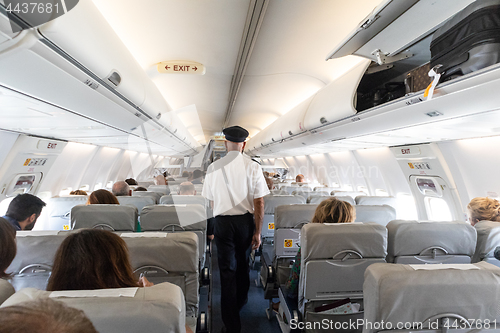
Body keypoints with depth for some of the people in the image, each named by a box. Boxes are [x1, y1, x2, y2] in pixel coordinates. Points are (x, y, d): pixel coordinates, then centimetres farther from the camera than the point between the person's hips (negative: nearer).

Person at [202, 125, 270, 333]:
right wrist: (257, 232, -3)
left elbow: (211, 201, 4)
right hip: (246, 220, 1)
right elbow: (259, 202, -10)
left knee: (227, 269, 9)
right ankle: (240, 302, 48)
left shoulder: (214, 167, -5)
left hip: (222, 222, -1)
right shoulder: (253, 167, -9)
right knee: (243, 264, 24)